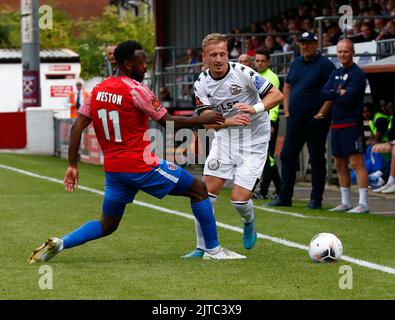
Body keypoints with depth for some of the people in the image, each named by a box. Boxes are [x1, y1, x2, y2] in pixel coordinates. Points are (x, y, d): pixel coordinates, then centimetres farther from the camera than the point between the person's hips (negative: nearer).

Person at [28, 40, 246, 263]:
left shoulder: (98, 90, 8)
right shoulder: (136, 90, -13)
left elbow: (77, 127, 6)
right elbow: (169, 123, -8)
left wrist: (72, 165, 9)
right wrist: (202, 120, 4)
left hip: (113, 168, 7)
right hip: (142, 166, -7)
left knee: (107, 226, 18)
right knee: (199, 190, 7)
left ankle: (58, 244, -1)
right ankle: (213, 249, 9)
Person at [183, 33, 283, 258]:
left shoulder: (242, 73, -16)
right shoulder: (202, 83, -4)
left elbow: (277, 95, -12)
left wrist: (255, 108, -30)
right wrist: (230, 121, -29)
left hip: (254, 141, -4)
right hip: (225, 138, 4)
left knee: (239, 199, -11)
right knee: (208, 191, -7)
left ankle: (249, 223, 27)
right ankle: (202, 247, 7)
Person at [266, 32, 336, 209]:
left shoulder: (325, 65, -8)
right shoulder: (296, 63, 14)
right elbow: (287, 86, 22)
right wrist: (287, 110, 12)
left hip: (315, 120, -7)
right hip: (295, 119, 7)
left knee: (317, 159, 0)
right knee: (287, 156, 7)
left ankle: (316, 199, 5)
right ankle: (284, 197, 13)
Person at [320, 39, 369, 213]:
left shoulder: (357, 74, -7)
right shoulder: (335, 74, 17)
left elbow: (348, 98, -18)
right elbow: (324, 93, 4)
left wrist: (333, 95, -2)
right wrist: (340, 93, -10)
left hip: (352, 124, -8)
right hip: (336, 124, 8)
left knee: (356, 163, -11)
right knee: (340, 165, 12)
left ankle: (363, 204, -12)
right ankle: (345, 203, 21)